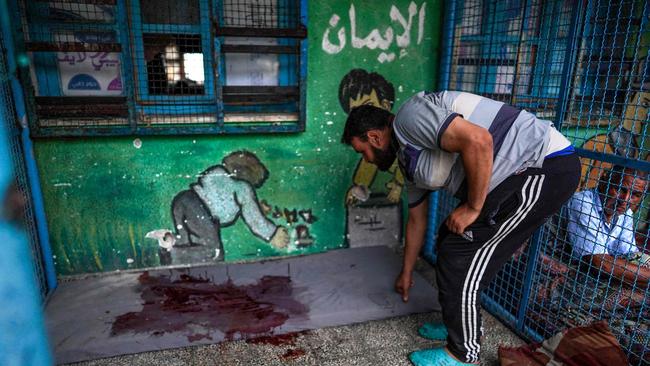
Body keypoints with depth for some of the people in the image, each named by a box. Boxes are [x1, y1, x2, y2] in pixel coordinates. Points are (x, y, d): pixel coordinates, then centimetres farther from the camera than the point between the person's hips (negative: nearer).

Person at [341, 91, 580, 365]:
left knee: (460, 258, -6)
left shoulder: (409, 116, -14)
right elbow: (416, 221, 24)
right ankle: (461, 324, 32)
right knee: (449, 242, 14)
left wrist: (472, 207, -16)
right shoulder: (409, 158, 15)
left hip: (545, 166, -10)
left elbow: (478, 141, -29)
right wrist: (406, 273, 35)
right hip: (517, 176, 10)